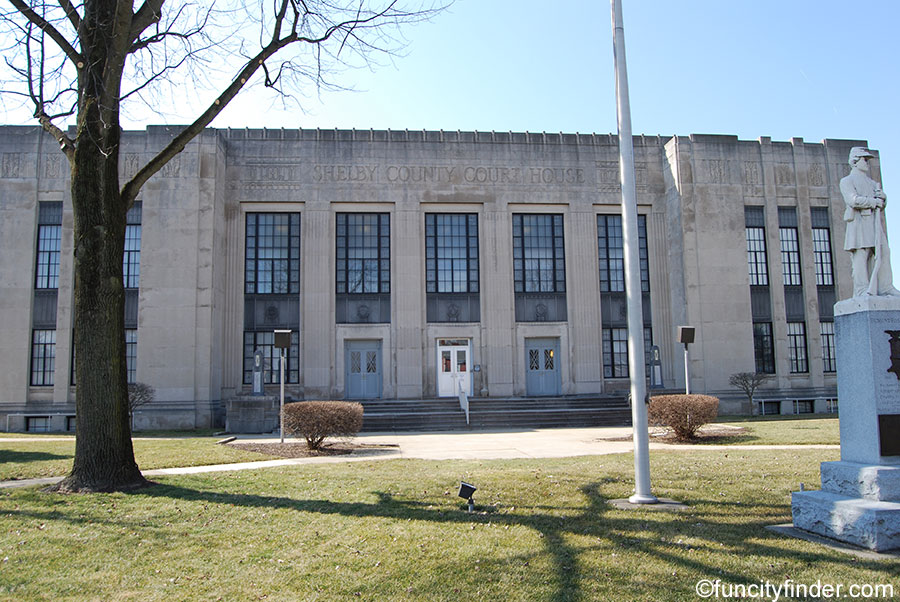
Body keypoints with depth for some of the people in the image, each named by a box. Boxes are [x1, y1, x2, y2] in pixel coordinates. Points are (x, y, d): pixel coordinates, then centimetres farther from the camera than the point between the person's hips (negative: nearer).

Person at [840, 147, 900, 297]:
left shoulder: (871, 182, 30)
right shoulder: (847, 181, 8)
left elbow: (883, 200, 17)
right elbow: (853, 200, -10)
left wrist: (881, 195, -5)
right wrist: (874, 201, -4)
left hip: (876, 224, 7)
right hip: (859, 223, -7)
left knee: (883, 254, -4)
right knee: (860, 257, -11)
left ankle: (885, 287, -3)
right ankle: (861, 290, -14)